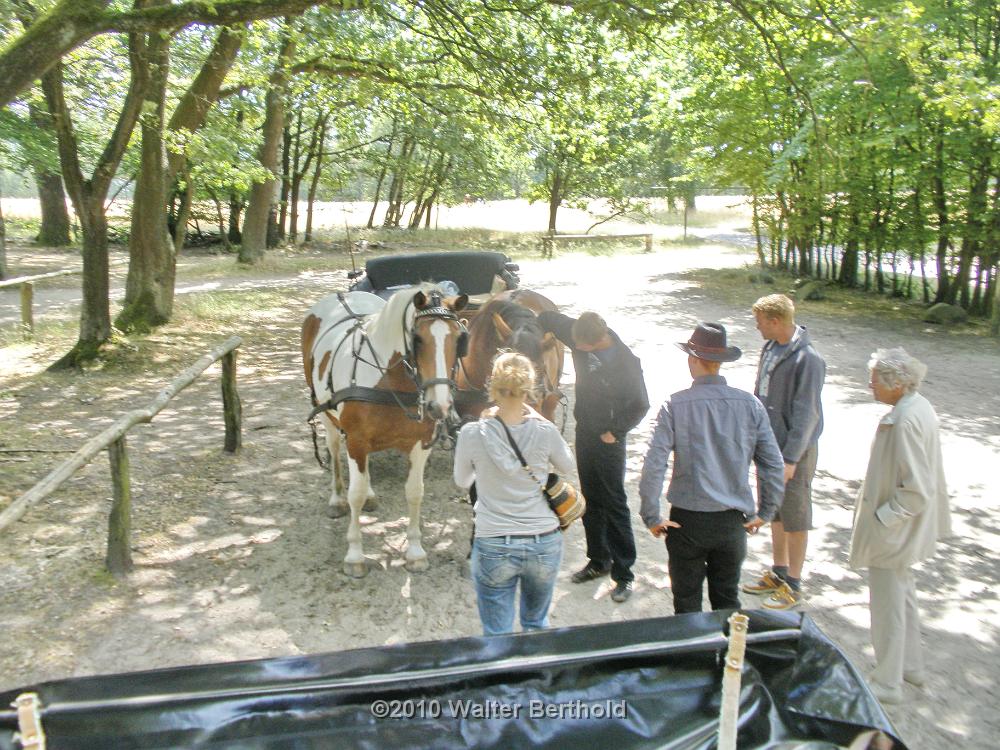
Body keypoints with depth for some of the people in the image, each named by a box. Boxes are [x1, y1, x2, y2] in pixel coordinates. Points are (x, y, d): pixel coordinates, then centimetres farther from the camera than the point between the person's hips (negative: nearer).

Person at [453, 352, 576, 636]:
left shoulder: (472, 434, -13)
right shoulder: (544, 432, -12)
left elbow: (462, 482, 6)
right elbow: (568, 467, 9)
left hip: (493, 548, -1)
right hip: (545, 544, 2)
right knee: (536, 624, 26)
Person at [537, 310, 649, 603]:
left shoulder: (626, 361, -22)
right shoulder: (579, 336, -8)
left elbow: (641, 404, -12)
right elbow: (549, 319, 7)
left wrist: (616, 432, -13)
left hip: (608, 440, -6)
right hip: (584, 432, 6)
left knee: (614, 505, -1)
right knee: (591, 501, 16)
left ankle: (624, 574, 9)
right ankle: (599, 560, 31)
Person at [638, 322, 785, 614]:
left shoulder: (675, 406, -12)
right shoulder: (750, 404, -5)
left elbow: (653, 465, -17)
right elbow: (774, 465, -1)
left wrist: (651, 517, -6)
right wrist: (764, 513, 10)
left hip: (688, 521, -2)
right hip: (733, 522, 3)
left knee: (687, 604, 13)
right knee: (728, 601, 19)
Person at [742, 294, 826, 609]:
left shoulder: (807, 359, -20)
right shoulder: (770, 348, 4)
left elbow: (806, 414, -21)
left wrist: (791, 459, -21)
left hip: (795, 451, -8)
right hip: (768, 444, 8)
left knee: (795, 519, 6)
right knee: (774, 512, 19)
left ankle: (793, 584, 21)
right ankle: (778, 573, 35)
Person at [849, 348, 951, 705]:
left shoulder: (905, 422, -29)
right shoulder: (920, 407, 2)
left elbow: (917, 490, -29)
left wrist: (881, 519, -20)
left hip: (893, 532, -10)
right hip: (905, 527, 10)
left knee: (887, 605, 5)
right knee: (903, 594, 25)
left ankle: (888, 683, 21)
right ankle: (911, 666, 42)